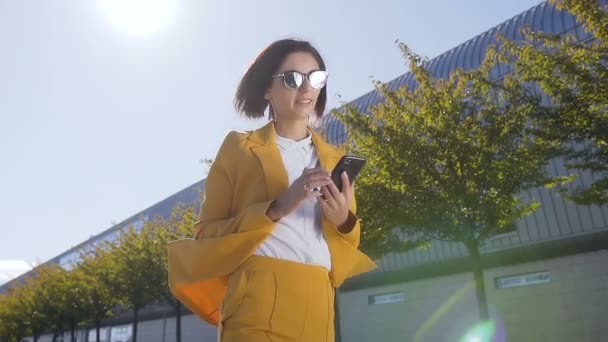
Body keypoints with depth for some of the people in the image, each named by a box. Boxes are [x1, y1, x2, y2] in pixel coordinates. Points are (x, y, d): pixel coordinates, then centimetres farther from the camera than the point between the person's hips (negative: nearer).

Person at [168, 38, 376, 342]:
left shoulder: (334, 159, 16)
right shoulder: (239, 148, 5)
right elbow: (206, 233, 0)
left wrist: (343, 221, -6)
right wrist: (276, 208, -15)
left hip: (318, 306, 4)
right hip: (258, 302, -3)